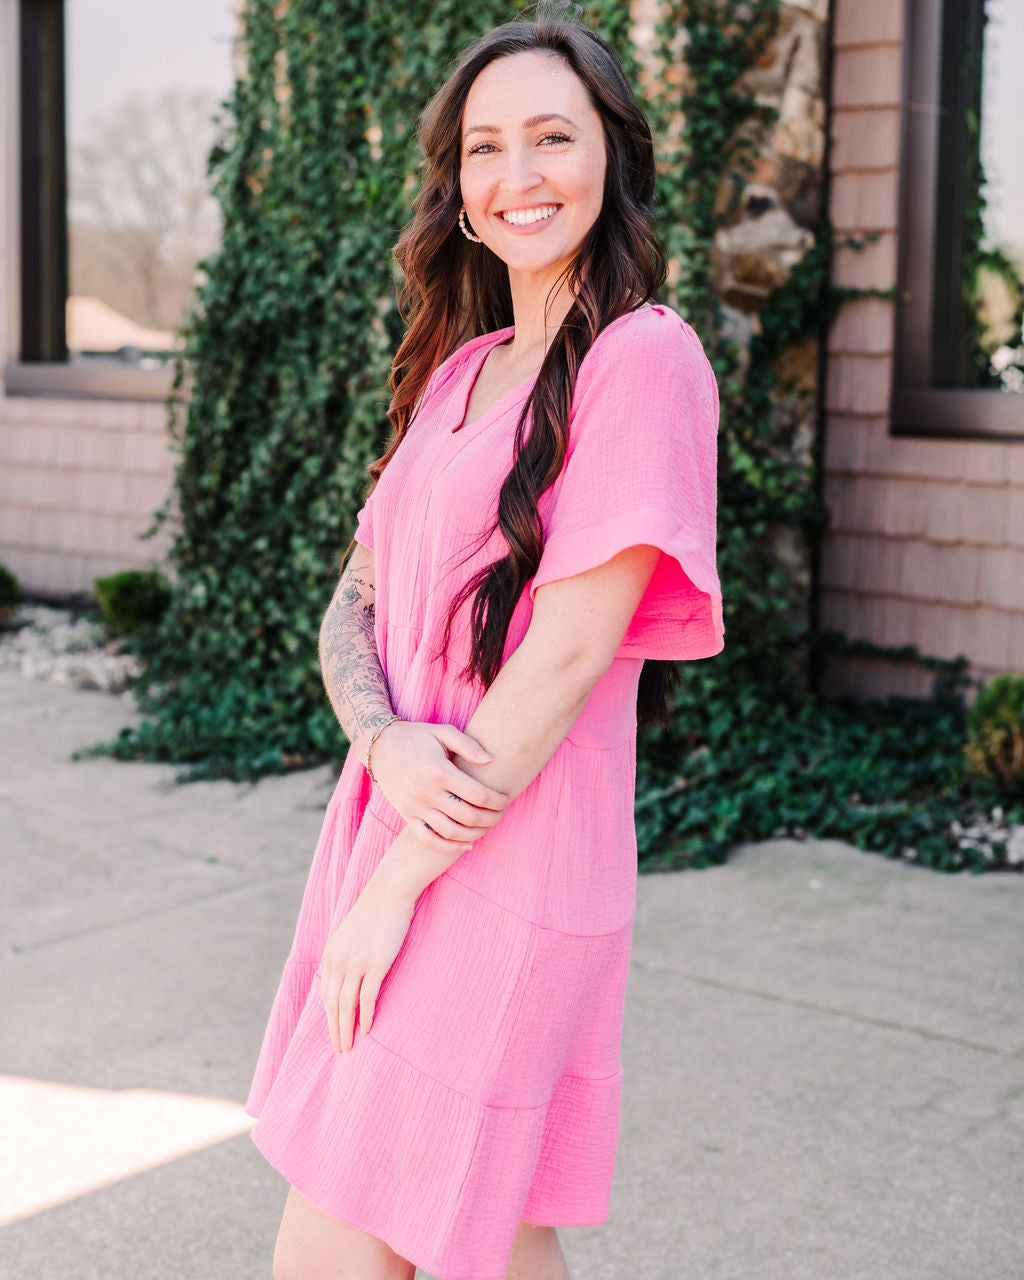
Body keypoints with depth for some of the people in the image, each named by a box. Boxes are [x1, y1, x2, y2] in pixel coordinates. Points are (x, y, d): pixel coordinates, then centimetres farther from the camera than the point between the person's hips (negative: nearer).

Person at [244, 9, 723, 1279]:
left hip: (504, 875, -7)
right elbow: (352, 603, 10)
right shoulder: (459, 368, 13)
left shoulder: (644, 359, -11)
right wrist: (387, 742, -12)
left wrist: (397, 884, -15)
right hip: (388, 831, 7)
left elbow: (568, 655, -17)